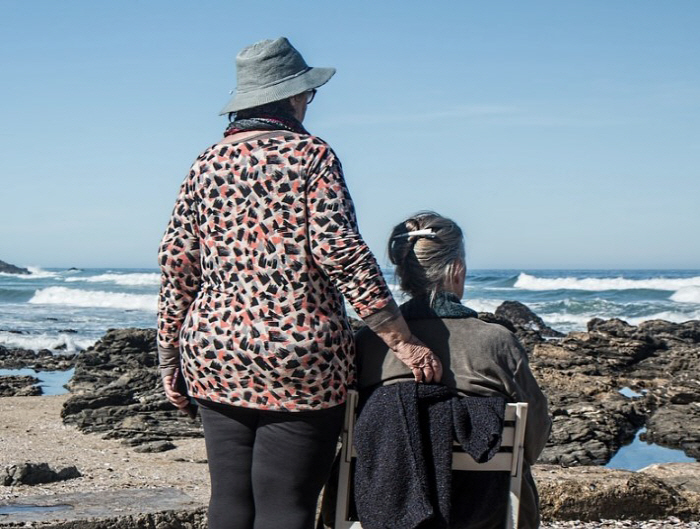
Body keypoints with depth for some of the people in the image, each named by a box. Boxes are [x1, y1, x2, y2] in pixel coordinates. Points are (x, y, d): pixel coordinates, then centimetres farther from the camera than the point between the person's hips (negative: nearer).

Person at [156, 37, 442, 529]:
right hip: (299, 359, -5)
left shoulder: (208, 163, 9)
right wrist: (402, 341, -12)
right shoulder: (312, 156, -4)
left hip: (215, 359, 5)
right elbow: (342, 253, -13)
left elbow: (177, 265, 8)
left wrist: (171, 356, 16)